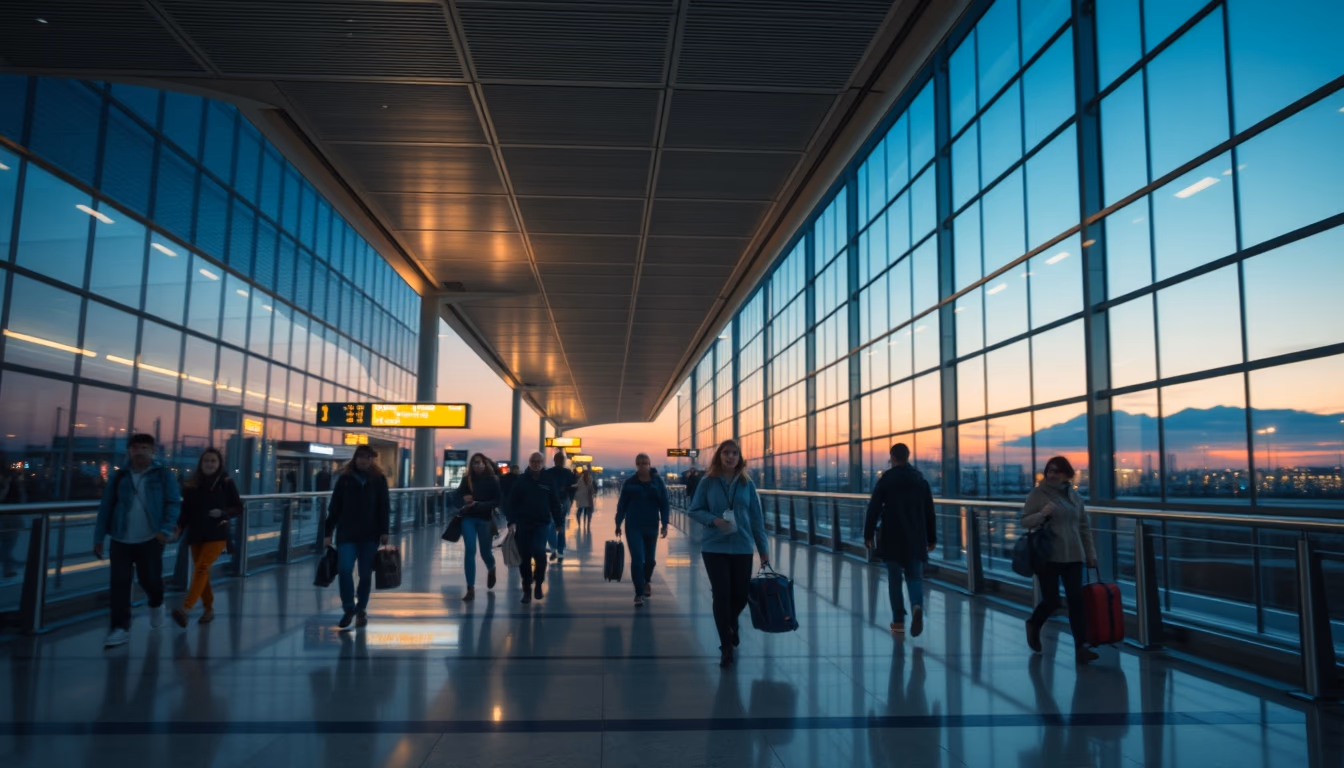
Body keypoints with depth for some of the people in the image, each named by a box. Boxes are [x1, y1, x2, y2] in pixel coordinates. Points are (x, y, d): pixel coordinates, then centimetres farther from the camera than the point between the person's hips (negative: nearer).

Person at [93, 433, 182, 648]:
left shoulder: (163, 475, 0)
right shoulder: (119, 477, 6)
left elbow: (174, 503, -4)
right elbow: (105, 508, 8)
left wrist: (165, 529, -17)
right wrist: (99, 538, 4)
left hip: (150, 539, -2)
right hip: (121, 539, 2)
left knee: (149, 579, 2)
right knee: (119, 583, -2)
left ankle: (156, 604, 36)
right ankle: (121, 628, 6)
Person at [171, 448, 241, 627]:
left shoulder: (226, 483, -3)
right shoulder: (191, 484, 4)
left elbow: (238, 508, 2)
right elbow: (186, 510, 6)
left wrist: (222, 513, -16)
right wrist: (179, 526, -11)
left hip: (217, 534, -4)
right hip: (195, 534, 4)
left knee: (202, 568, -18)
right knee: (200, 571, 9)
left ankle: (186, 609, -27)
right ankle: (209, 609, 23)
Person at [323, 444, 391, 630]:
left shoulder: (379, 479, 2)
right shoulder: (344, 478, 2)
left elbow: (384, 507, 2)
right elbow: (334, 507, 3)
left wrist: (384, 531, -3)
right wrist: (329, 532, 1)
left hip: (369, 534, 0)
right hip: (346, 533, 0)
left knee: (365, 573, 7)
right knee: (344, 569, -11)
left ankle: (361, 609, 23)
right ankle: (349, 609, 7)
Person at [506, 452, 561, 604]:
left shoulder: (548, 481, 3)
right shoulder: (521, 480, 2)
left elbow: (554, 503, 6)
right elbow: (512, 502, -1)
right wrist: (511, 521, -10)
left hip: (541, 524, -1)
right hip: (523, 524, 1)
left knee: (539, 552, -19)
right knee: (524, 557, 4)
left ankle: (538, 584, 3)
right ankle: (527, 589, 18)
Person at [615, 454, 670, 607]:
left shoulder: (657, 481, -2)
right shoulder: (630, 483, -2)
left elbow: (664, 504, -1)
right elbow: (622, 504, 4)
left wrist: (665, 524, -6)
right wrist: (618, 523, 5)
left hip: (652, 526, 1)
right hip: (633, 527, -1)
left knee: (649, 559, 14)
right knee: (637, 559, -10)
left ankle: (646, 581, 44)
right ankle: (639, 593, -2)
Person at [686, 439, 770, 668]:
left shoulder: (747, 483, 1)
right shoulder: (708, 482, -3)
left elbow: (756, 518, 4)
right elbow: (694, 510, 1)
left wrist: (763, 549, 3)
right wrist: (714, 520, -17)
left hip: (742, 548, 2)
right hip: (714, 548, -2)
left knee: (740, 595, 9)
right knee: (722, 595, -3)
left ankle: (731, 622, 44)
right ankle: (726, 648, 11)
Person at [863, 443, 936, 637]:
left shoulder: (885, 479, -5)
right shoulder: (921, 479, 4)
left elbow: (874, 509, -7)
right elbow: (929, 512, 6)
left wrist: (868, 534, 0)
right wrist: (931, 538, 13)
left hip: (892, 539, -2)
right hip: (916, 539, 2)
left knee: (894, 579, 7)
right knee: (915, 577, 8)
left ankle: (899, 621, 9)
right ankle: (917, 606, -20)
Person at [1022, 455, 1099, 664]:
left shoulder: (1074, 495, 9)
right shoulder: (1038, 493, -4)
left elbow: (1084, 526, 14)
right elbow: (1024, 521, -6)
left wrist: (1090, 553, 11)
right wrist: (1042, 514, -24)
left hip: (1073, 556, 4)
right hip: (1047, 556, -4)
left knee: (1076, 600, -3)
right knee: (1051, 600, -2)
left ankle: (1080, 647, 0)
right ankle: (1034, 625, 28)